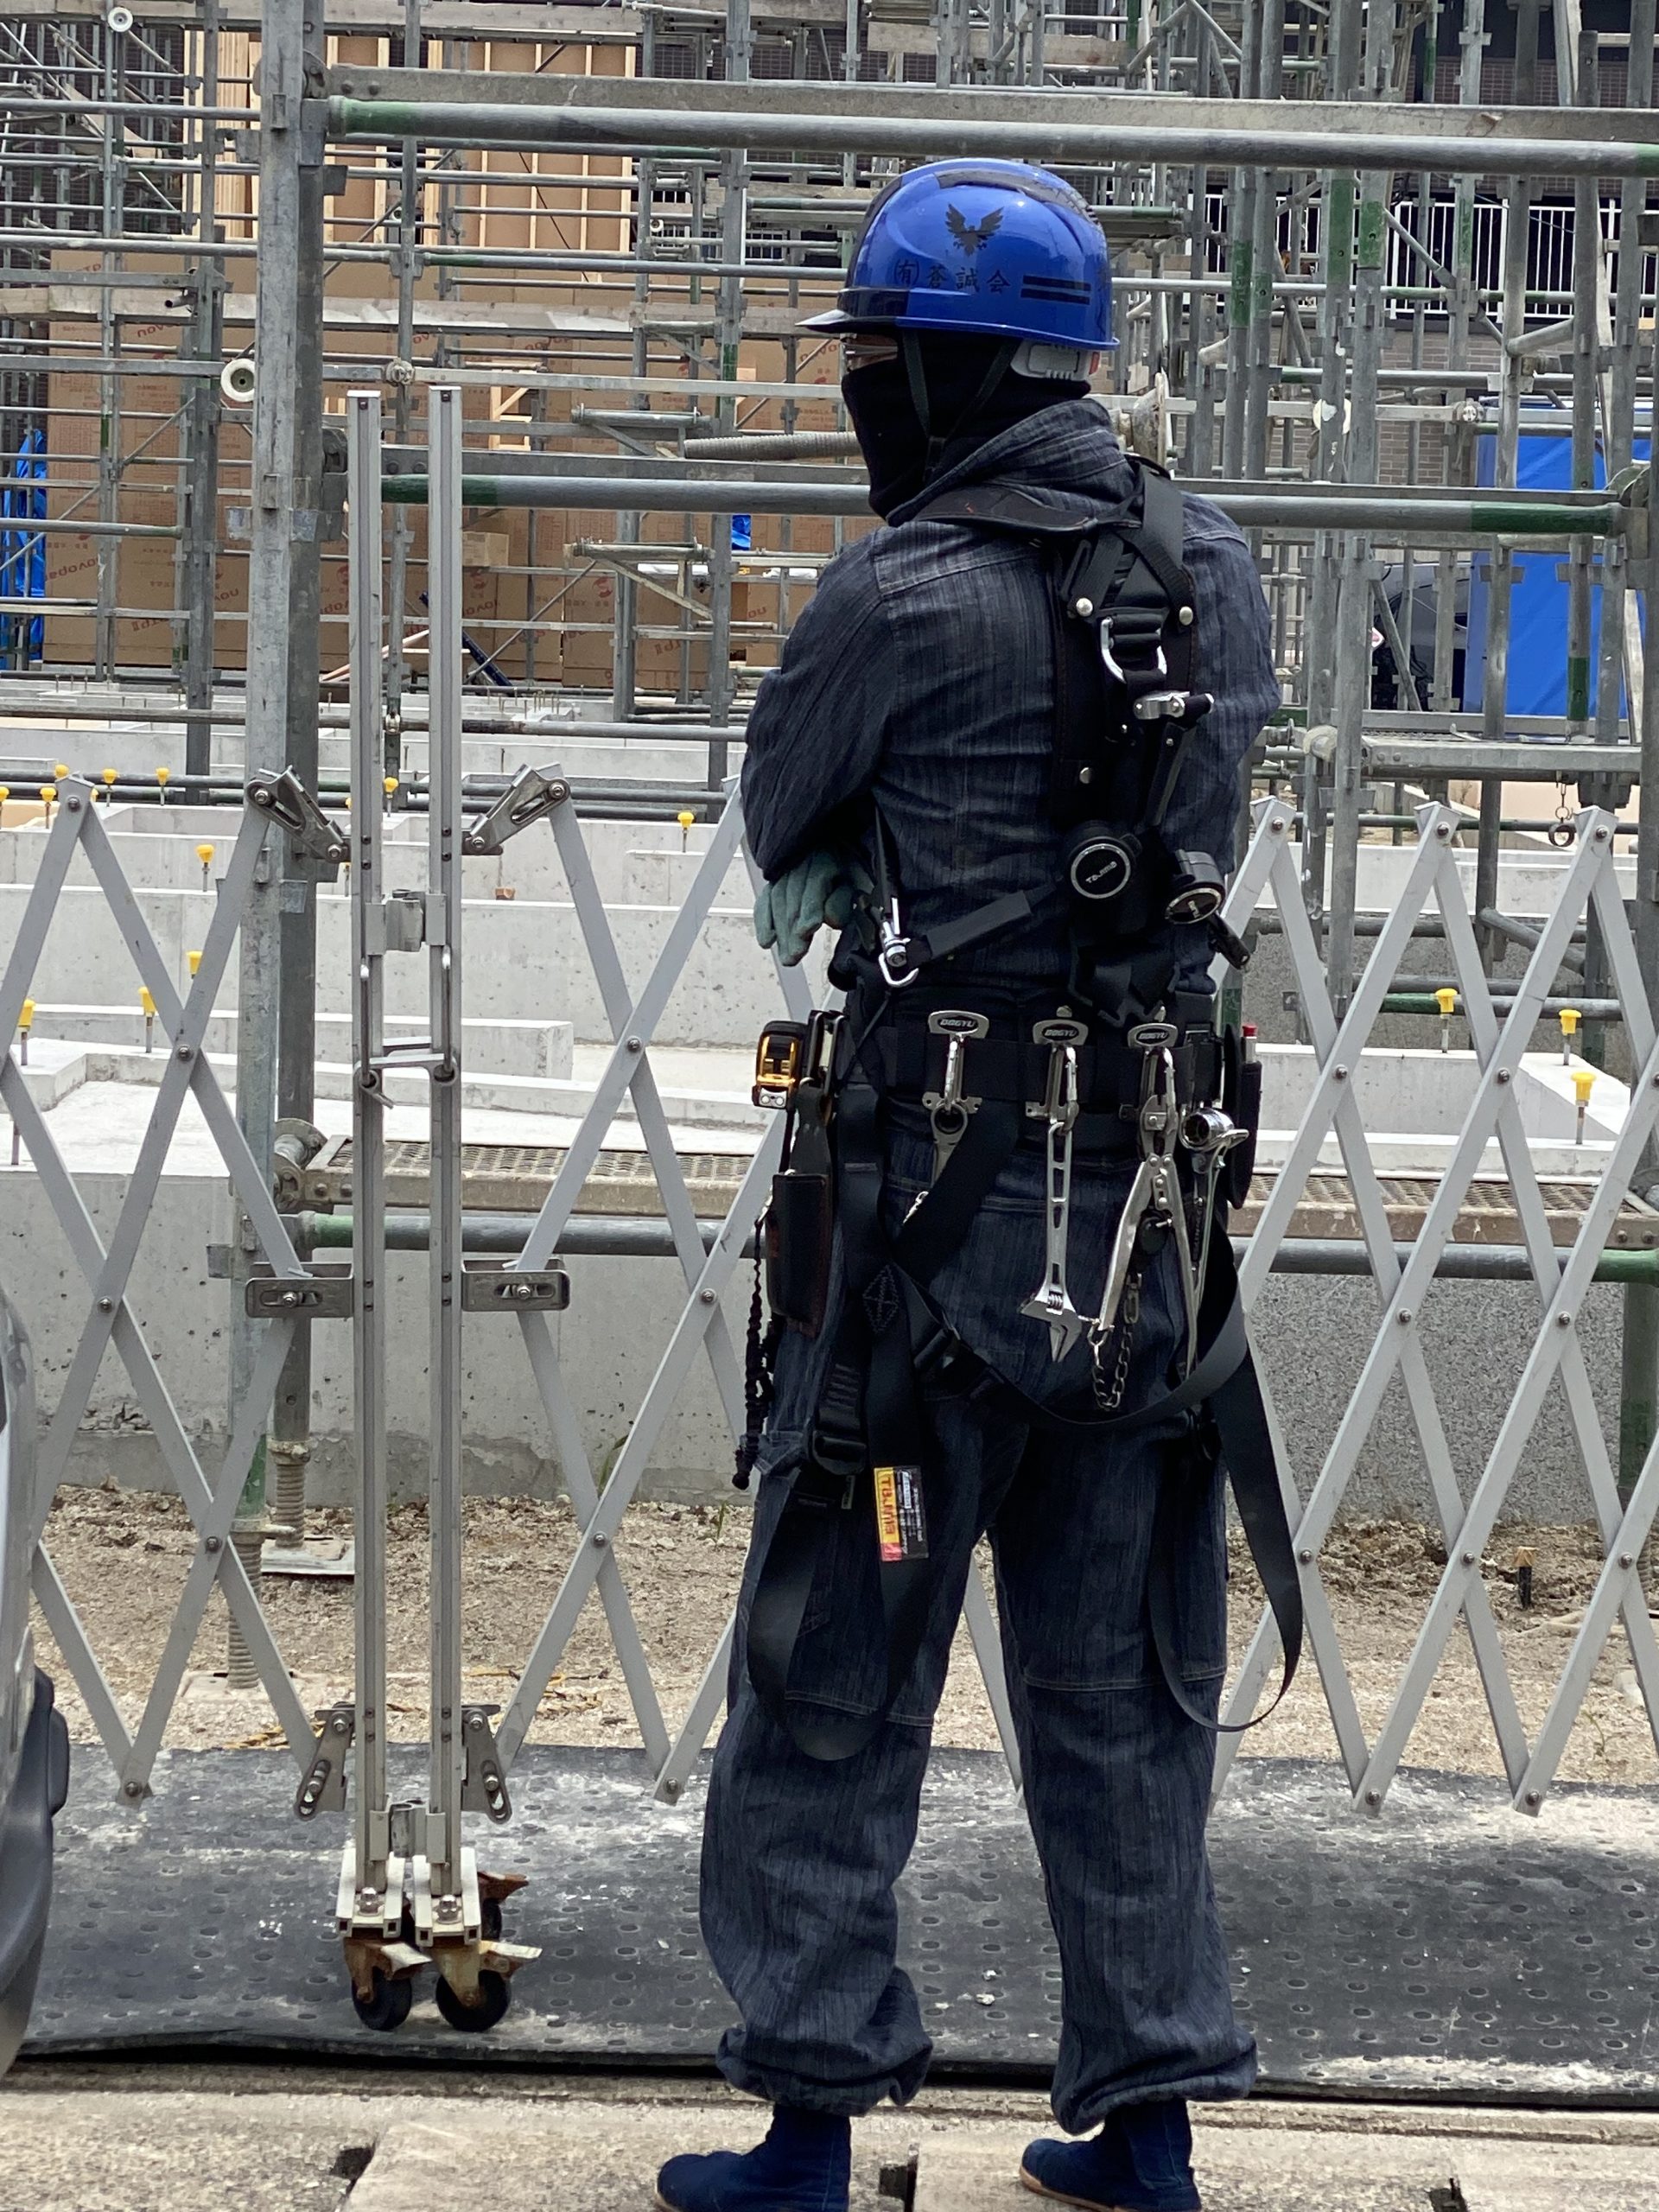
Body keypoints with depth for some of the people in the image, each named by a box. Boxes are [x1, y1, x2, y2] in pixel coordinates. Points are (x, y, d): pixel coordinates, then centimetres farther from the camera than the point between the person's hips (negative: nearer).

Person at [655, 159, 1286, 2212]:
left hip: (939, 1204, -5)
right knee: (1117, 1685, 15)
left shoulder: (899, 597, -13)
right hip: (1150, 1202, 6)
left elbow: (782, 828, 1)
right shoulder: (1215, 574, 5)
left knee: (835, 1679, 6)